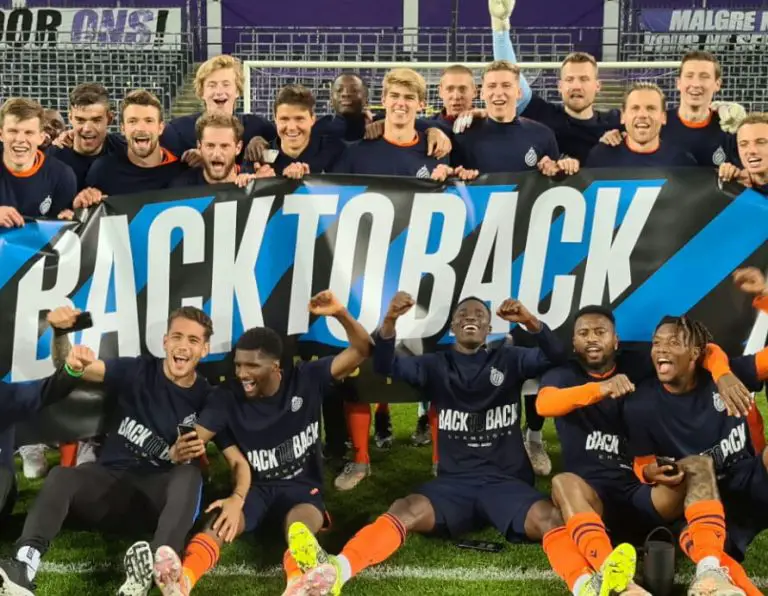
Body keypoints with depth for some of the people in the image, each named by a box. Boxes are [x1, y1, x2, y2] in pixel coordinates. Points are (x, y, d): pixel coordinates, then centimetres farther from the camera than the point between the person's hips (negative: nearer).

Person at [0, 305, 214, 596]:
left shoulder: (205, 397, 4)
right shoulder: (137, 371, 2)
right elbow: (68, 368, -4)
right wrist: (60, 332, -25)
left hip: (159, 490, 0)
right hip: (111, 480, 0)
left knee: (190, 474, -33)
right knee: (61, 476, -30)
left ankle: (156, 566, -56)